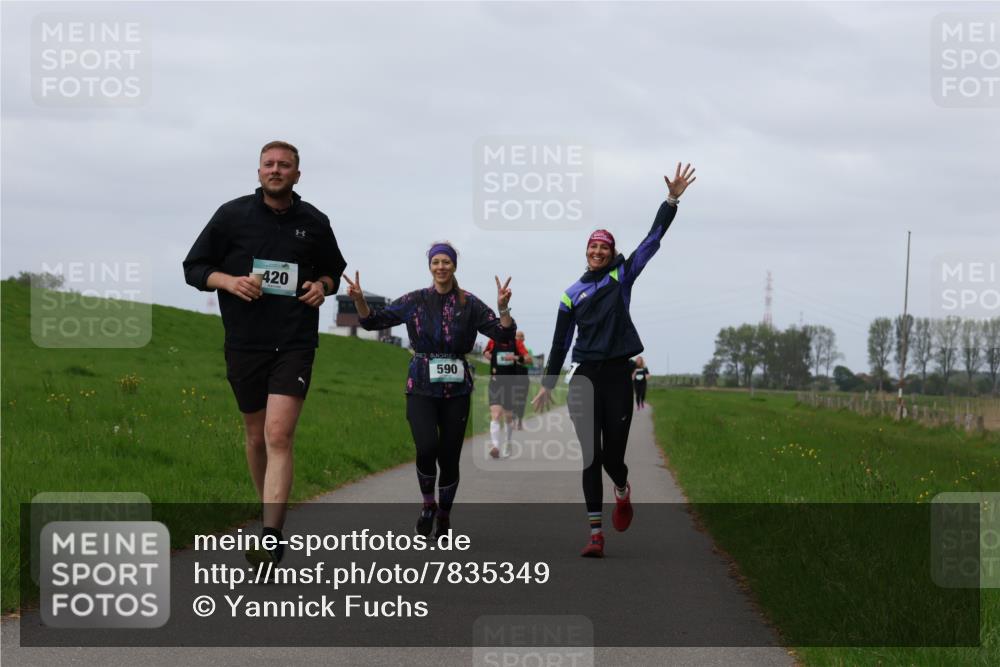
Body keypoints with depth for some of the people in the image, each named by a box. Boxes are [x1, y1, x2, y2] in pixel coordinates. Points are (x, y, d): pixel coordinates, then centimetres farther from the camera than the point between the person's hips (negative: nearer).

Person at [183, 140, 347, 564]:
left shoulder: (314, 223, 6)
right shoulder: (232, 215, 2)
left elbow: (334, 269, 24)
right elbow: (194, 267, 7)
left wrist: (322, 285, 1)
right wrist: (229, 281, -13)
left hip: (295, 343, -1)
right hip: (245, 342, 1)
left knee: (279, 435, -15)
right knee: (256, 436, 12)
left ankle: (271, 540, -22)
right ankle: (271, 510, 35)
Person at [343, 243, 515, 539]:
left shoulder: (469, 304, 2)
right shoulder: (416, 301, 4)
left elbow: (503, 335, -3)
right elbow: (373, 320, 5)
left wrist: (503, 308, -20)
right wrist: (359, 300, -13)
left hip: (456, 390, 1)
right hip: (421, 389, -1)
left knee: (449, 457, 1)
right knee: (427, 447, -22)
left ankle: (444, 516, 24)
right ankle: (428, 503, 5)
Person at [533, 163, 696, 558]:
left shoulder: (622, 277, 7)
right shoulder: (572, 294, 10)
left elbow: (653, 239, 0)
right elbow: (560, 342, 14)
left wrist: (672, 200, -7)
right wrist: (547, 385, 14)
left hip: (617, 376, -1)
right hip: (584, 378, 1)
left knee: (613, 455, -1)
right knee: (591, 457, -3)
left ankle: (622, 492, 35)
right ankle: (595, 533, -2)